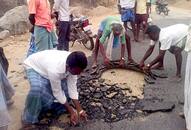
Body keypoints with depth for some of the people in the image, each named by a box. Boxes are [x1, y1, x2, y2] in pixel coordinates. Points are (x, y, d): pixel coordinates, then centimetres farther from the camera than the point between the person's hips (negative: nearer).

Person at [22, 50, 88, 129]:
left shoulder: (73, 65, -25)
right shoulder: (55, 69, -43)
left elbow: (72, 87, -16)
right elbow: (57, 92, -28)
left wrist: (80, 110, -15)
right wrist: (71, 112, -19)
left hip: (46, 65, 7)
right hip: (34, 67, -6)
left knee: (66, 88, -2)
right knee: (37, 89, -35)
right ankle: (29, 120, -13)